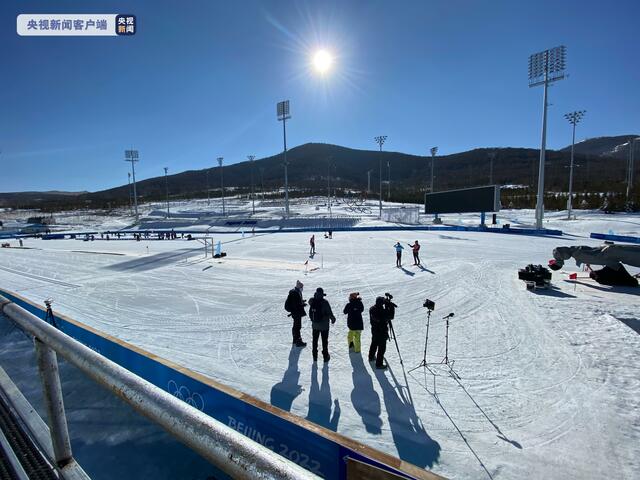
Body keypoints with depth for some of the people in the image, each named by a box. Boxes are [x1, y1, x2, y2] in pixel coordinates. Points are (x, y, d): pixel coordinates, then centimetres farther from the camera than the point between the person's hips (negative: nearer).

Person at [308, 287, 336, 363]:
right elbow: (329, 313, -16)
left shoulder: (312, 301, -8)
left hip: (315, 325, 3)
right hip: (324, 325, -3)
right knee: (324, 341, 11)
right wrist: (333, 319, 3)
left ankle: (315, 356, 26)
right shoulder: (325, 302, -20)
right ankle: (325, 356, 19)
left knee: (315, 340, 17)